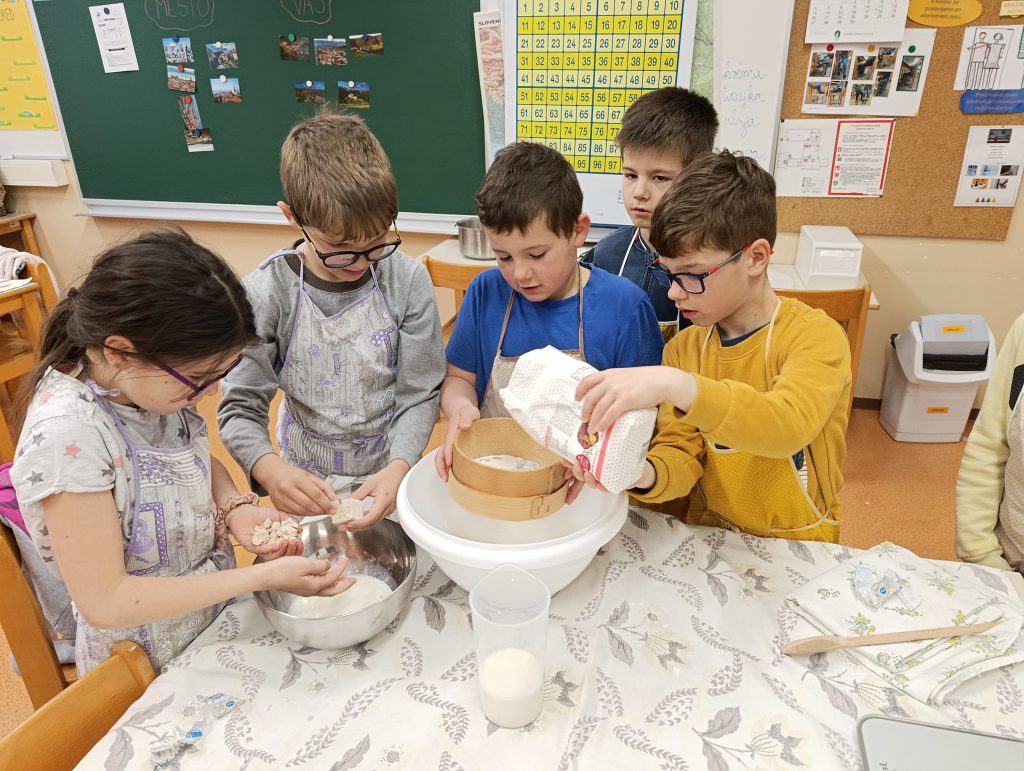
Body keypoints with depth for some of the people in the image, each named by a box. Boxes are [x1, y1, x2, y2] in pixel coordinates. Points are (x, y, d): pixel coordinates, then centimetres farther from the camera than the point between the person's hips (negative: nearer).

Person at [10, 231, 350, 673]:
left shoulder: (149, 381, -14)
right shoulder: (67, 436, -33)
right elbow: (104, 601, -27)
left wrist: (233, 506, -15)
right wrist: (263, 577, -29)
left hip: (214, 607, 6)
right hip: (150, 669, -6)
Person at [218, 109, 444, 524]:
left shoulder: (408, 280, -9)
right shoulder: (266, 292, -11)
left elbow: (419, 395, -6)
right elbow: (240, 406, -8)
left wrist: (399, 467, -22)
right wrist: (271, 469, -28)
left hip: (392, 477, 0)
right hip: (309, 486, 1)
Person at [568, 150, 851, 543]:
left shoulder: (815, 335, -12)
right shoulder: (682, 347, 1)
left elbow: (787, 427, -30)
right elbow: (682, 454, -3)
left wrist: (678, 386, -42)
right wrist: (644, 474, -24)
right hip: (709, 538, 2)